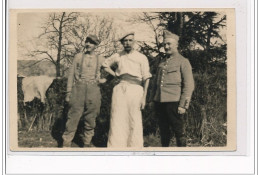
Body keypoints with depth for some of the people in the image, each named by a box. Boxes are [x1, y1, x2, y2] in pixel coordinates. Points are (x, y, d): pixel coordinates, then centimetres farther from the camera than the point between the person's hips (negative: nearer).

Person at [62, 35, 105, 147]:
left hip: (93, 91, 1)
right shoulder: (78, 57, 9)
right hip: (78, 89, -1)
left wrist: (103, 80, 2)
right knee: (73, 117, -5)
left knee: (90, 119, 5)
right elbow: (71, 75, 9)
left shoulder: (100, 59, 10)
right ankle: (66, 144, -1)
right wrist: (69, 92, 3)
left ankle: (86, 144, 17)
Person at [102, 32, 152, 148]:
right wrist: (115, 75, 13)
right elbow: (105, 64, 29)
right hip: (120, 89, 3)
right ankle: (116, 147, 6)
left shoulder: (141, 58, 3)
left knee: (135, 122, -5)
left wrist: (144, 97, -8)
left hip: (135, 89, -3)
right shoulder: (117, 56, 13)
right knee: (117, 120, 2)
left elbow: (146, 78, 0)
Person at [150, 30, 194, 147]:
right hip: (159, 102, 6)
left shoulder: (183, 62, 0)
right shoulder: (162, 62, 18)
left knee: (179, 131, -1)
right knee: (163, 131, 10)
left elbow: (189, 85, -6)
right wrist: (153, 99, 16)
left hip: (173, 102, -6)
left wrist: (183, 105, -12)